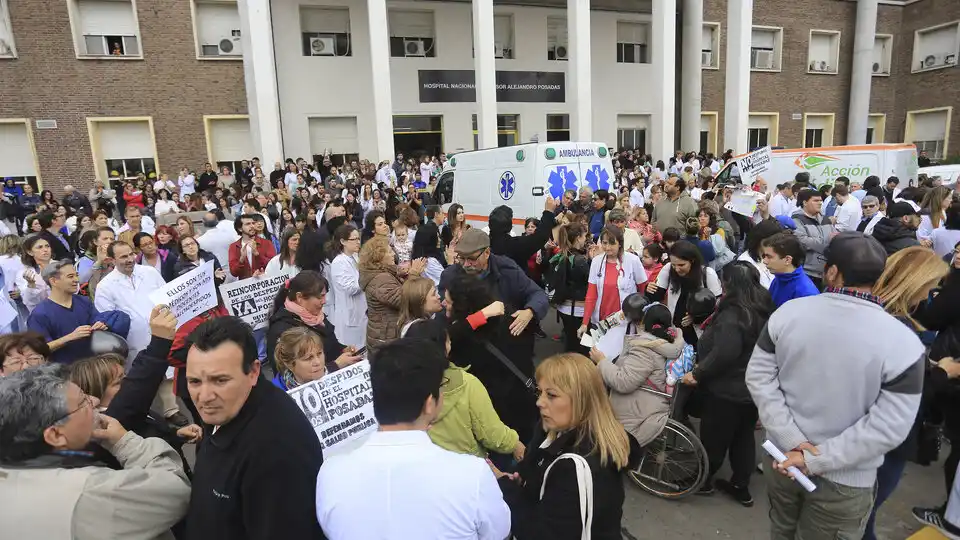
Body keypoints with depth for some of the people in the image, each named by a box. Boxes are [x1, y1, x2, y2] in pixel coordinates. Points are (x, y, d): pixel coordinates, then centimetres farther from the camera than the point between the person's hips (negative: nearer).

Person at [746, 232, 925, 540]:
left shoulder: (788, 313, -12)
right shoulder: (903, 343, -18)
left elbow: (759, 377, -10)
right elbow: (889, 427, -19)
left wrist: (793, 440, -12)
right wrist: (816, 459, -17)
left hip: (783, 458, 2)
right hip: (845, 481, -2)